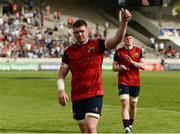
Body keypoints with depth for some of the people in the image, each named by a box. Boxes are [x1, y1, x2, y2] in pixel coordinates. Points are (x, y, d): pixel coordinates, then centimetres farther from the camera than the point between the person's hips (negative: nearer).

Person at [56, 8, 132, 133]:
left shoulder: (97, 45, -2)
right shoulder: (69, 52, 6)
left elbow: (117, 39, -17)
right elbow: (62, 74, 7)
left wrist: (124, 21, -32)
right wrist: (61, 90, -10)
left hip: (95, 95, -4)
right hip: (77, 98, 4)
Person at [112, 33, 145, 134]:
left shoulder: (138, 51, 5)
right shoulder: (118, 52, 2)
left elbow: (143, 66, -2)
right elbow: (114, 67, 6)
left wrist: (132, 62, -17)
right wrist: (120, 67, -16)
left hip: (135, 82, 2)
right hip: (123, 82, -2)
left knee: (133, 105, 12)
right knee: (125, 104, -16)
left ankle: (130, 125, 32)